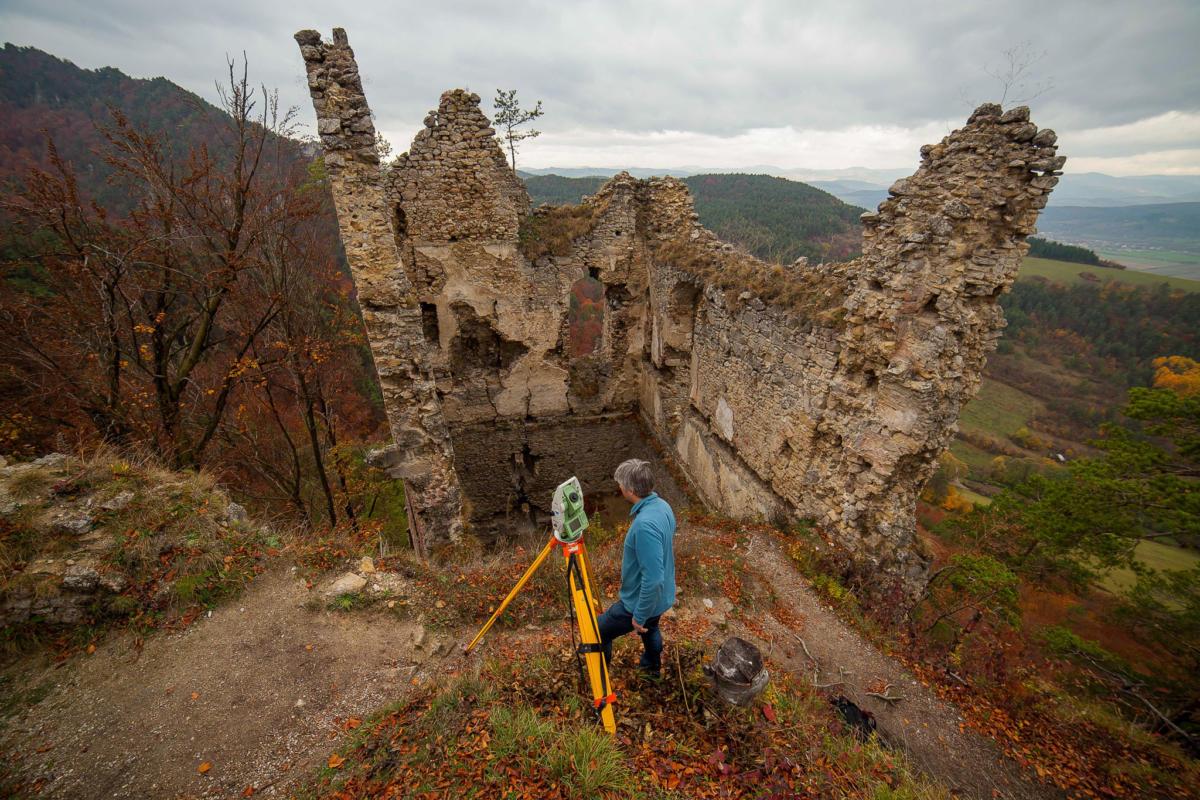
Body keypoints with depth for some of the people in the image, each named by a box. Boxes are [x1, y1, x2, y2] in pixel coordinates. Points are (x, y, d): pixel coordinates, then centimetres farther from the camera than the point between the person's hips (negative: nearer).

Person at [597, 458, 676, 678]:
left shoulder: (645, 524, -37)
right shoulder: (662, 505, -7)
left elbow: (652, 579, -34)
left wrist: (639, 616, -21)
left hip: (642, 600, -8)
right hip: (660, 596, 9)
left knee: (598, 632, 11)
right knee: (651, 629, 33)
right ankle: (652, 667, 58)